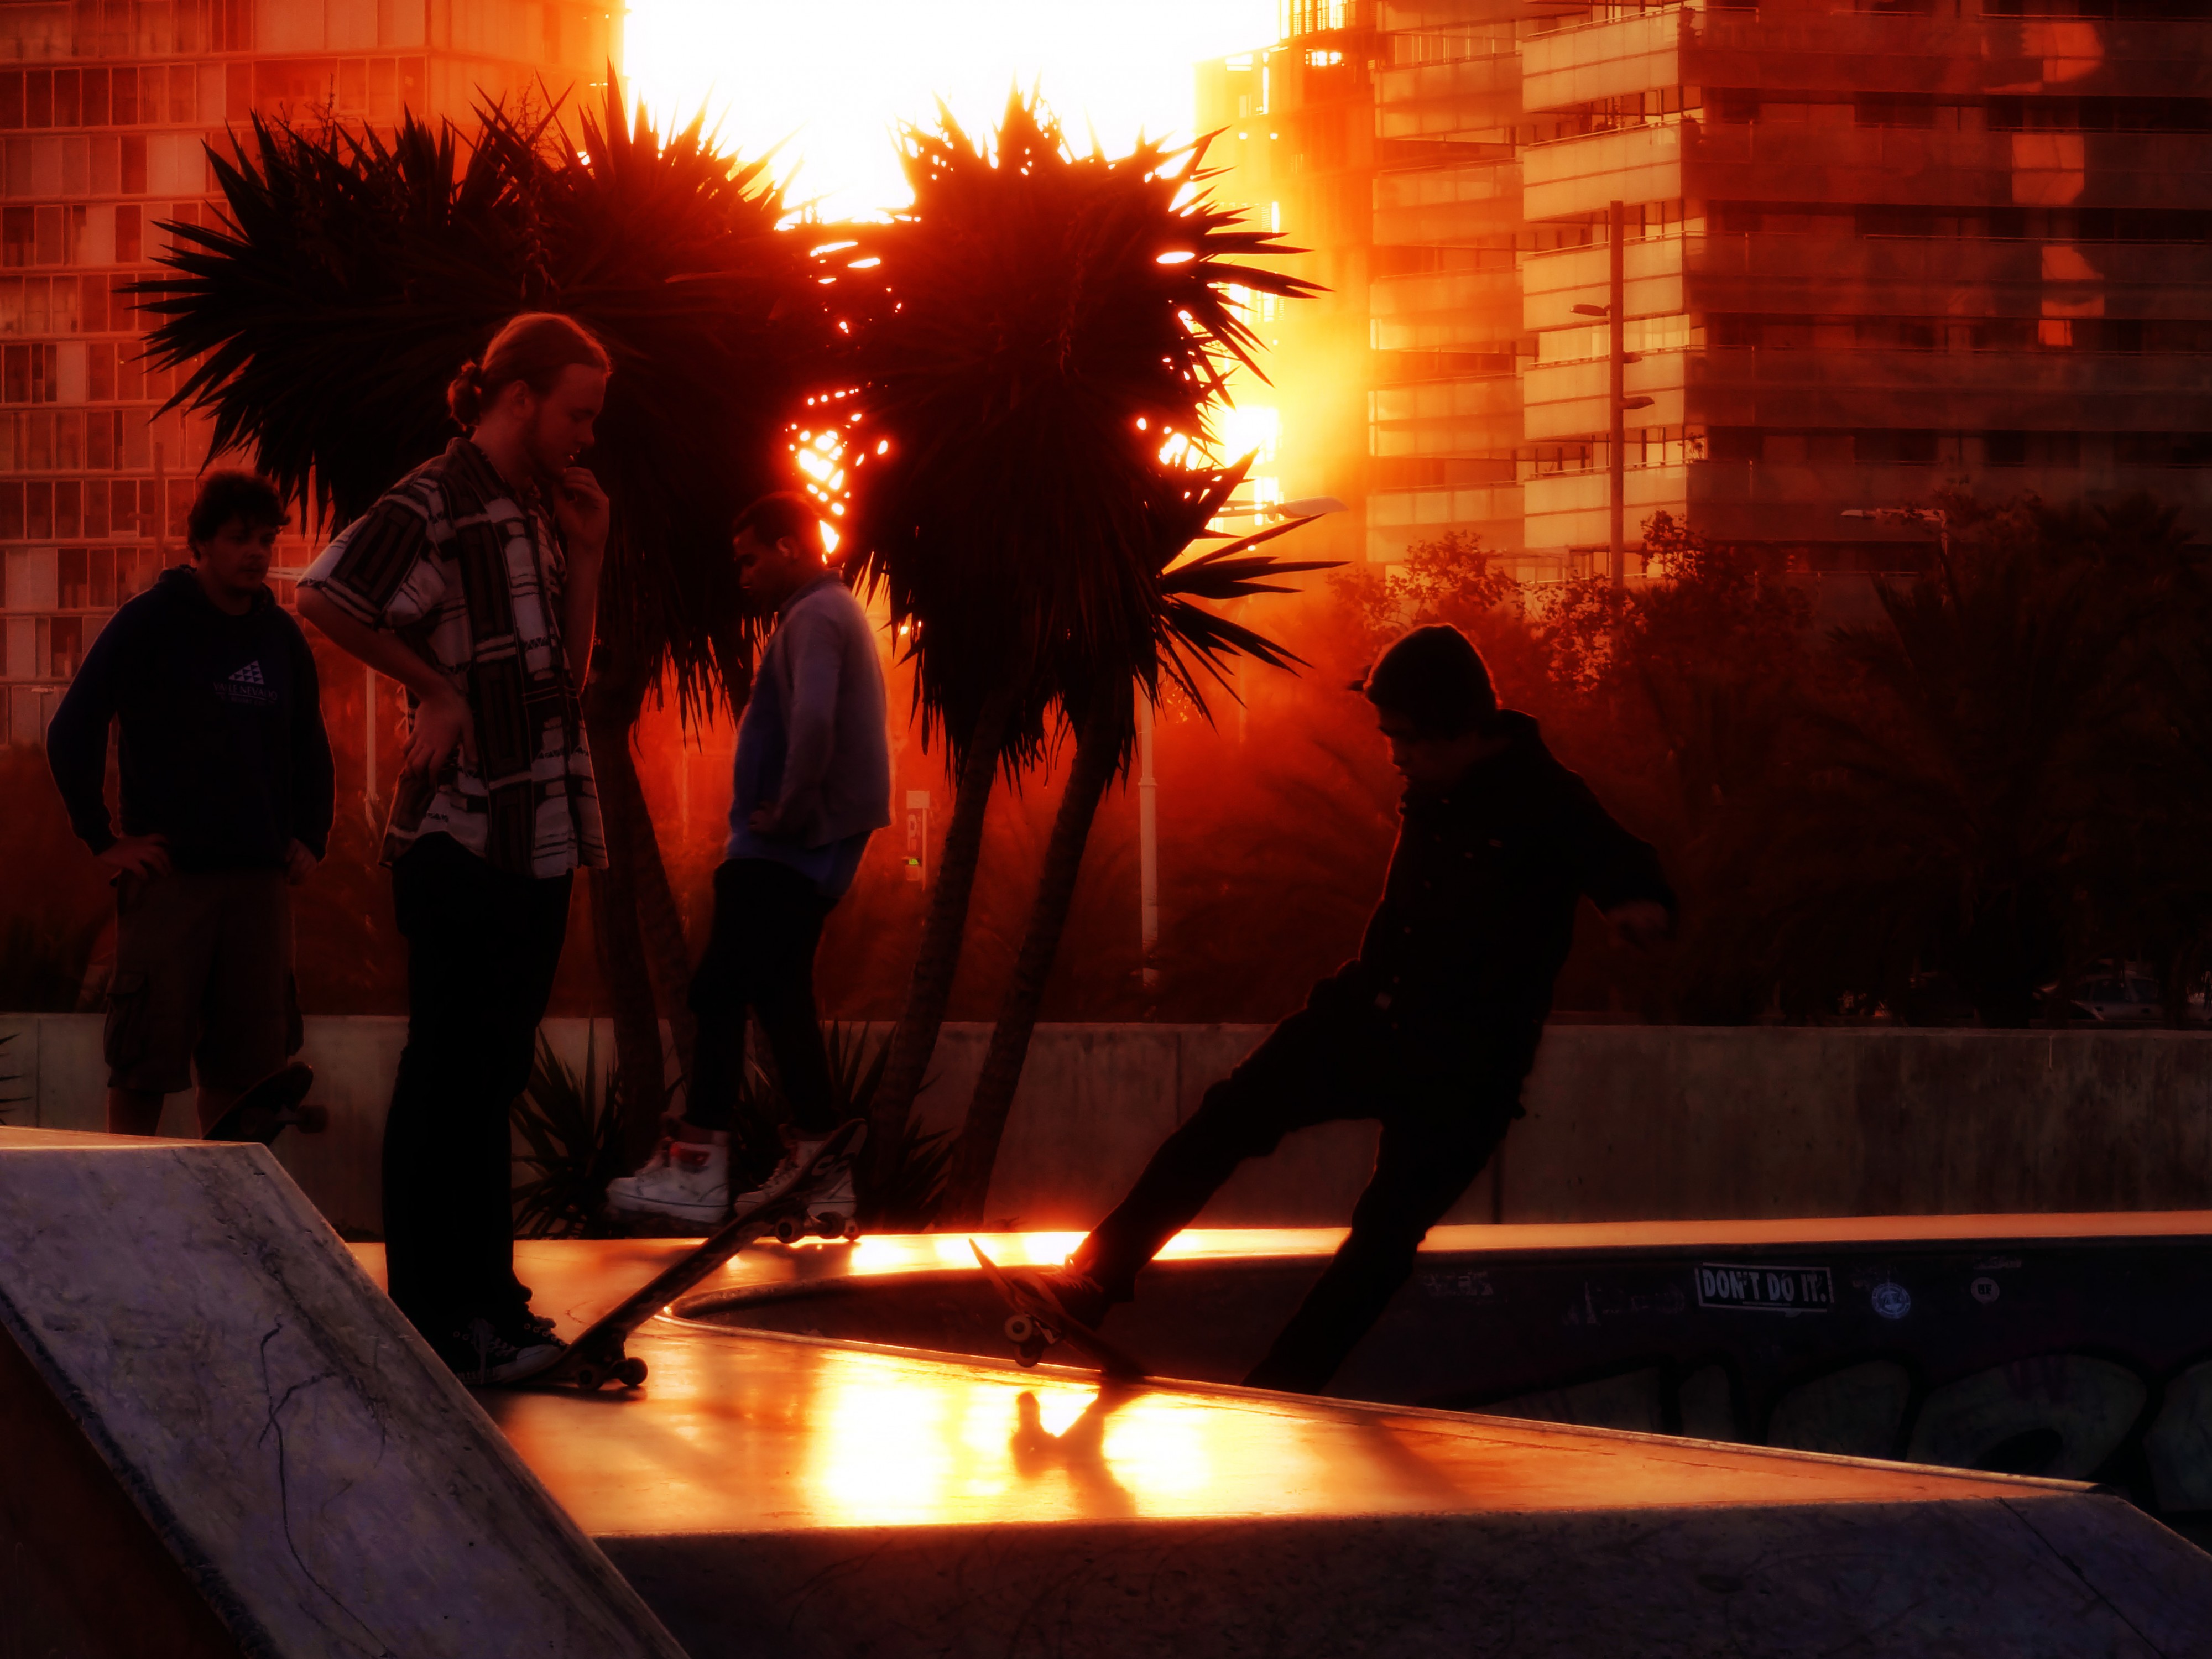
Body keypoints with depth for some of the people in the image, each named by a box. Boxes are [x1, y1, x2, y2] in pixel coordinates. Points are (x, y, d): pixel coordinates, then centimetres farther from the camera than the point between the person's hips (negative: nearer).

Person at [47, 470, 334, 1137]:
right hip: (169, 875, -5)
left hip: (260, 877, 5)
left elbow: (310, 750, 25)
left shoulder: (282, 637, 12)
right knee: (144, 1060, -6)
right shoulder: (150, 623, -3)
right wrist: (102, 840, -7)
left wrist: (310, 838, 15)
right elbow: (71, 733, -4)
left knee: (244, 1062, 6)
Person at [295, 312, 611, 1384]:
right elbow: (326, 600, -19)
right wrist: (435, 687, -12)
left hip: (540, 831, 8)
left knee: (495, 1072, 13)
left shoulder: (537, 510, 15)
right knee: (446, 1074, -3)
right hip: (461, 832, -8)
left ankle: (485, 1302, 19)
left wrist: (585, 553, 5)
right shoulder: (434, 505, -10)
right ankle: (429, 1321, 0)